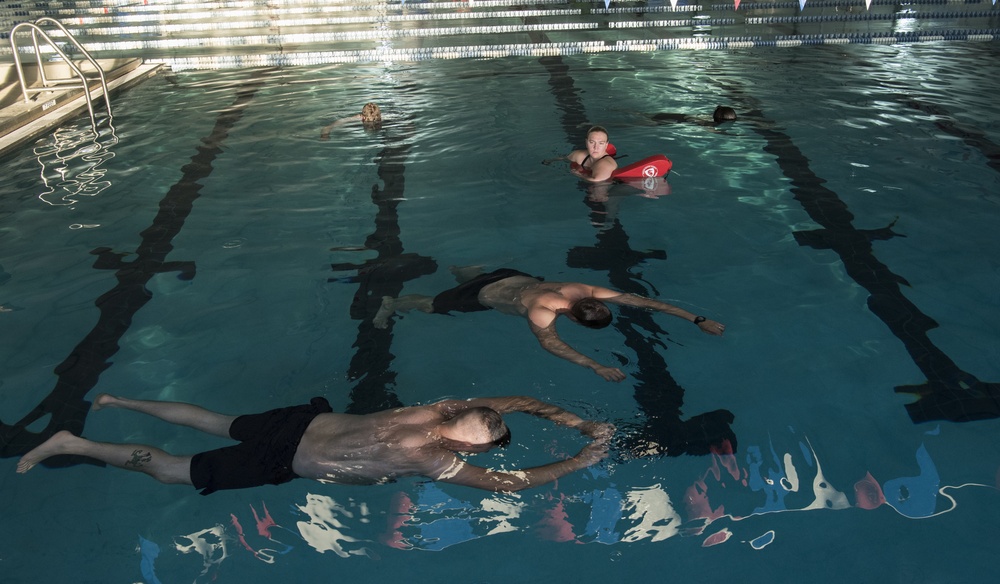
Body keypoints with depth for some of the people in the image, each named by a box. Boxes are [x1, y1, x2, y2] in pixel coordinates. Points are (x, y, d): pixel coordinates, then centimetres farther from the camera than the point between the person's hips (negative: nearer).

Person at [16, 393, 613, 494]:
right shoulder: (437, 460, -26)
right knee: (173, 470, 9)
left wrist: (582, 423, -3)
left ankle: (119, 400, 41)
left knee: (220, 425, 29)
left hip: (304, 419, 7)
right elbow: (510, 482, -30)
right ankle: (70, 444, 19)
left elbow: (521, 400, 4)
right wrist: (581, 461, -19)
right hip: (286, 460, -6)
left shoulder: (444, 409, -6)